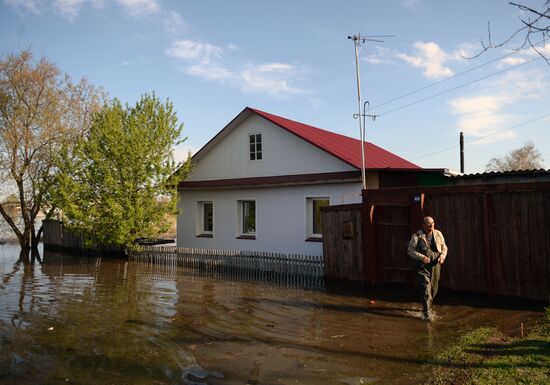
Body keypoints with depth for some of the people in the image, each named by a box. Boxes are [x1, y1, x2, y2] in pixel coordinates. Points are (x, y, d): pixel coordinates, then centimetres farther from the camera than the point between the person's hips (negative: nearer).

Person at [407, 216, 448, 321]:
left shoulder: (438, 234, 7)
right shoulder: (417, 236, -8)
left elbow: (444, 247, 15)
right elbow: (410, 250, -8)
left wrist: (442, 255, -6)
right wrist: (421, 257, -22)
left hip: (435, 266, 5)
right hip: (422, 266, -5)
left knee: (434, 289, 14)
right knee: (426, 289, -12)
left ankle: (427, 307, 37)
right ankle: (427, 313, -8)